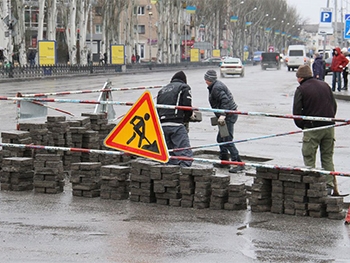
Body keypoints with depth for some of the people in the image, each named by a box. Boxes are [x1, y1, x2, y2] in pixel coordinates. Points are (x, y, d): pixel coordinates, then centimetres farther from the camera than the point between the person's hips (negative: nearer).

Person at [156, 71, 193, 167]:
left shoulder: (162, 90, 25)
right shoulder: (184, 87, 8)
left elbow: (157, 108, 20)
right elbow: (187, 105, -2)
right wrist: (186, 118, 13)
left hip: (162, 125, 6)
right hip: (176, 124, -6)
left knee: (170, 155, 13)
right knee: (185, 153, -11)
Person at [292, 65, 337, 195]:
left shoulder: (301, 89, -5)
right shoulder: (325, 85, 11)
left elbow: (297, 111, -7)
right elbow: (334, 105, 15)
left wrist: (302, 125, 7)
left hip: (312, 129, -5)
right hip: (329, 127, 5)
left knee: (309, 159, 3)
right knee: (327, 158, 13)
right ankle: (329, 185, 10)